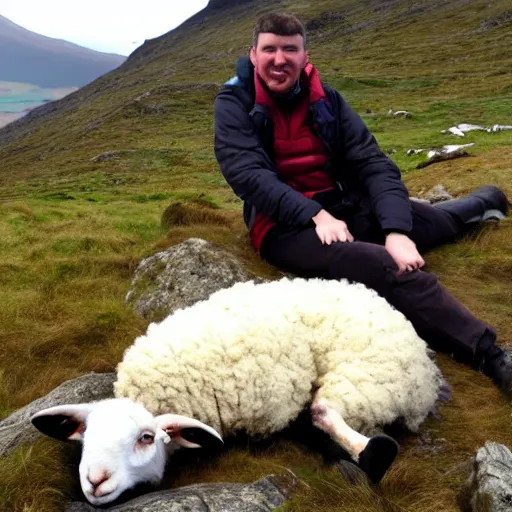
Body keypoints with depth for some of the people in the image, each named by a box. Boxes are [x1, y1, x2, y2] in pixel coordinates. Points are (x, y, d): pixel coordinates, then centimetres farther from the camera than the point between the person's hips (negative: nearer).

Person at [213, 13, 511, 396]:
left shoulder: (324, 99, 4)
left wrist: (397, 230, -21)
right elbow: (247, 174, -17)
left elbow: (372, 163, -5)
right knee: (380, 264, -32)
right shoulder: (234, 104, -4)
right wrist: (316, 215, -29)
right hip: (285, 225, -5)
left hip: (343, 205, 5)